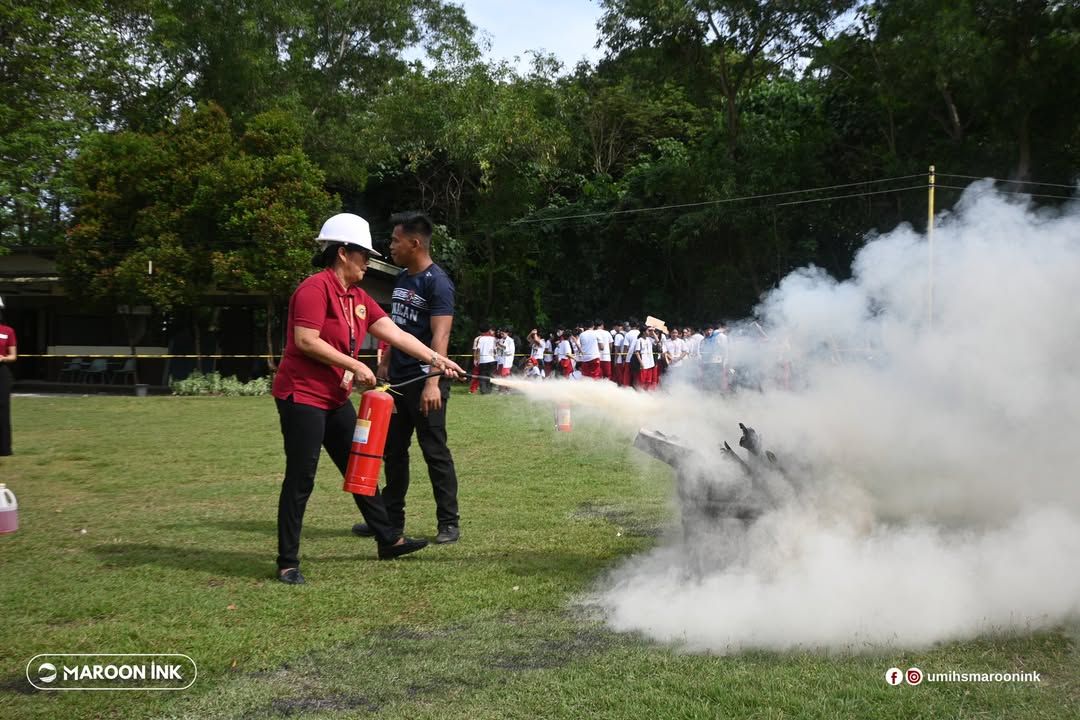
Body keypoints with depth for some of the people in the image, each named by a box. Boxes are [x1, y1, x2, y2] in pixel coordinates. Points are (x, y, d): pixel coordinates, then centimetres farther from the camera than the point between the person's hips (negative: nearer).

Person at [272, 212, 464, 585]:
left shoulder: (358, 298, 12)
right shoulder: (316, 288, -15)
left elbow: (395, 334, 9)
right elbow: (305, 341, -23)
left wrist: (436, 358, 3)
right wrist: (355, 366, -18)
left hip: (336, 400, 9)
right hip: (302, 396, -9)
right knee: (300, 480, -5)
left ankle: (388, 539, 27)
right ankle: (287, 562, 3)